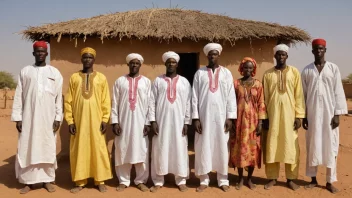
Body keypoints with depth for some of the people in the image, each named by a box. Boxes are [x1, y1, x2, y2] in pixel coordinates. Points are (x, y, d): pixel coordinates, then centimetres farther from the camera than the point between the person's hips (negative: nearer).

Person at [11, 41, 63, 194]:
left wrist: (58, 117, -2)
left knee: (48, 148, 4)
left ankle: (47, 180, 14)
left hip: (48, 118, 0)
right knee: (27, 148, 2)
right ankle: (27, 181, 13)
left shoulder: (55, 73, 5)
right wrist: (17, 117, -1)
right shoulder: (25, 71, 6)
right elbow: (19, 96, 4)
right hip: (29, 117, 0)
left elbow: (59, 97, 3)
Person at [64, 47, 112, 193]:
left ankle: (100, 181, 15)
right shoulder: (74, 77, 6)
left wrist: (105, 119, -4)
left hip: (96, 120, -1)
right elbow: (68, 100, 4)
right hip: (79, 121, 1)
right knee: (78, 150, 5)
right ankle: (80, 182, 16)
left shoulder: (101, 78, 5)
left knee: (98, 149, 3)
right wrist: (70, 120, -2)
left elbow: (105, 101, 3)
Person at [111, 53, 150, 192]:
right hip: (123, 122, 1)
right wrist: (115, 122, -4)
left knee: (141, 152, 3)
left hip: (140, 122, 0)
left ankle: (141, 181, 15)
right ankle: (123, 181, 17)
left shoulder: (146, 82, 6)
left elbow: (149, 103, 3)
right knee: (122, 152, 5)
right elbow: (115, 103, 4)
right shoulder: (120, 81, 7)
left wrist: (147, 123, -2)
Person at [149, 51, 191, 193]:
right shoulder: (158, 80, 6)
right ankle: (158, 181, 14)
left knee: (180, 150, 4)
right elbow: (152, 101, 2)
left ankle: (181, 180, 16)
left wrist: (186, 122, -1)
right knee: (160, 150, 3)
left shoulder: (184, 82, 7)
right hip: (161, 121, 0)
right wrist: (152, 120, -6)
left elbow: (188, 103, 5)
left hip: (178, 122, 1)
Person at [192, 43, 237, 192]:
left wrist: (230, 117, -4)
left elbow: (231, 96, 3)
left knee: (222, 148, 6)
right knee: (203, 147, 4)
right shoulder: (199, 73, 4)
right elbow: (195, 97, 1)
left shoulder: (226, 73, 5)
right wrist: (195, 118, -5)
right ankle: (204, 180, 15)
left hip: (221, 116, 0)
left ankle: (223, 180, 17)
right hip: (204, 116, 0)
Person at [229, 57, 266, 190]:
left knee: (253, 148, 4)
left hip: (253, 120, 0)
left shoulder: (258, 84, 2)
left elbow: (261, 104, 0)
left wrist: (260, 122, -6)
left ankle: (250, 179, 19)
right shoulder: (236, 83, 3)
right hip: (240, 120, 0)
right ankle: (240, 178, 18)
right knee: (239, 148, 4)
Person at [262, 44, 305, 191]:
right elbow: (265, 97, 4)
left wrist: (299, 115, -5)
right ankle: (272, 178, 15)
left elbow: (299, 95, 1)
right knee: (272, 146, 4)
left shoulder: (294, 72, 3)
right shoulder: (268, 74, 4)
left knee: (291, 146, 4)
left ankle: (290, 179, 16)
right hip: (273, 114, 1)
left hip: (289, 114, 0)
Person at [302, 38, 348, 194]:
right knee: (312, 147, 6)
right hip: (312, 113, 1)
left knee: (330, 147, 4)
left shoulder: (333, 68, 2)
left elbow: (338, 92, 0)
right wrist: (303, 116, 1)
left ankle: (330, 181, 14)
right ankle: (313, 179, 18)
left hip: (329, 113, -1)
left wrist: (337, 114, -5)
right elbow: (303, 94, 4)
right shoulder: (306, 70, 4)